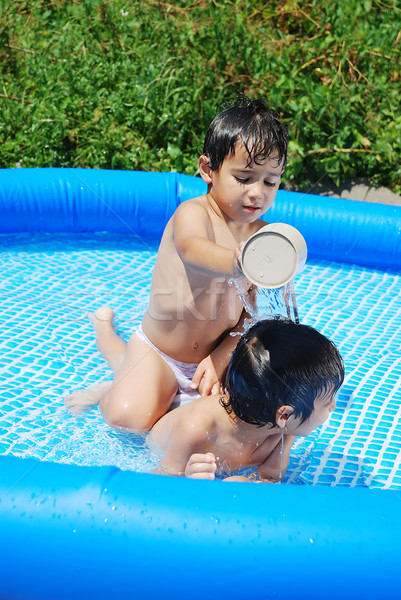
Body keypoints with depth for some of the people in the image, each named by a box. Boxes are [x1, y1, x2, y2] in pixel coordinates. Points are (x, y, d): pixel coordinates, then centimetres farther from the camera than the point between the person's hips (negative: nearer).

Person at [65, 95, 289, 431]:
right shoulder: (194, 213, -20)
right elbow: (191, 248, -47)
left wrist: (222, 357, -11)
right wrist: (237, 264, -68)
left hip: (213, 354, 5)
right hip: (157, 351, -4)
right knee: (129, 416, -19)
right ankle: (108, 339, 13)